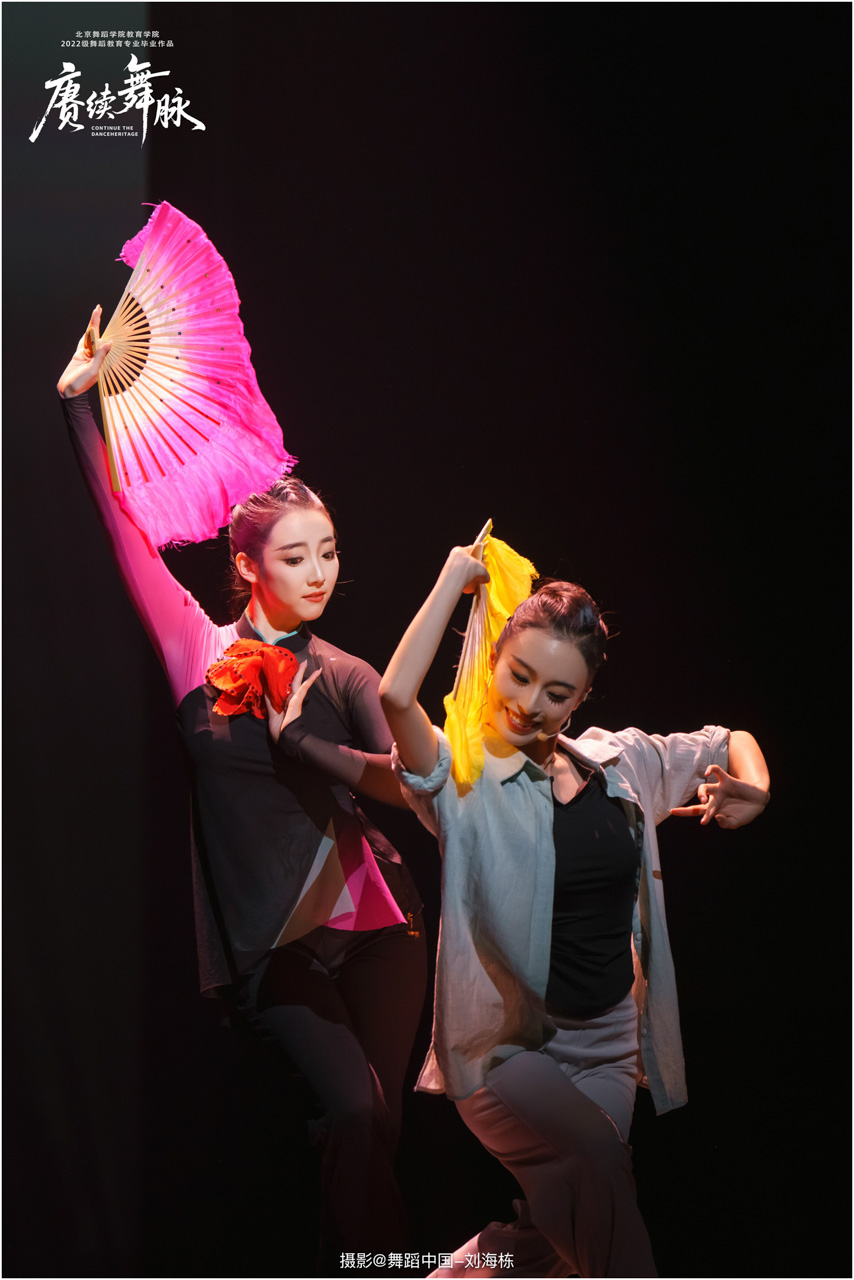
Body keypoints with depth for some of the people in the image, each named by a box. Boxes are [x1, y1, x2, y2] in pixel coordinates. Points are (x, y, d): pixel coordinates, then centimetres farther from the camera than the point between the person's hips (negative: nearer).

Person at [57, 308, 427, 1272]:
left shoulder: (345, 679, 8)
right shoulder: (201, 651, 2)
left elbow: (414, 785, -5)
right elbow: (125, 533, -4)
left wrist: (302, 741, -12)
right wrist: (79, 404, -7)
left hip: (372, 923, 3)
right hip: (272, 943, -3)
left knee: (378, 1122, 0)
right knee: (352, 1112, -16)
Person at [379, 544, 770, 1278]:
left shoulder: (622, 763, 6)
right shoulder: (461, 781, -9)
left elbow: (733, 742, 22)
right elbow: (396, 696, -29)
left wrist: (752, 791, -1)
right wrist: (456, 577, -18)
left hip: (606, 1047, 5)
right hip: (503, 1047, -5)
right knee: (594, 1156, -32)